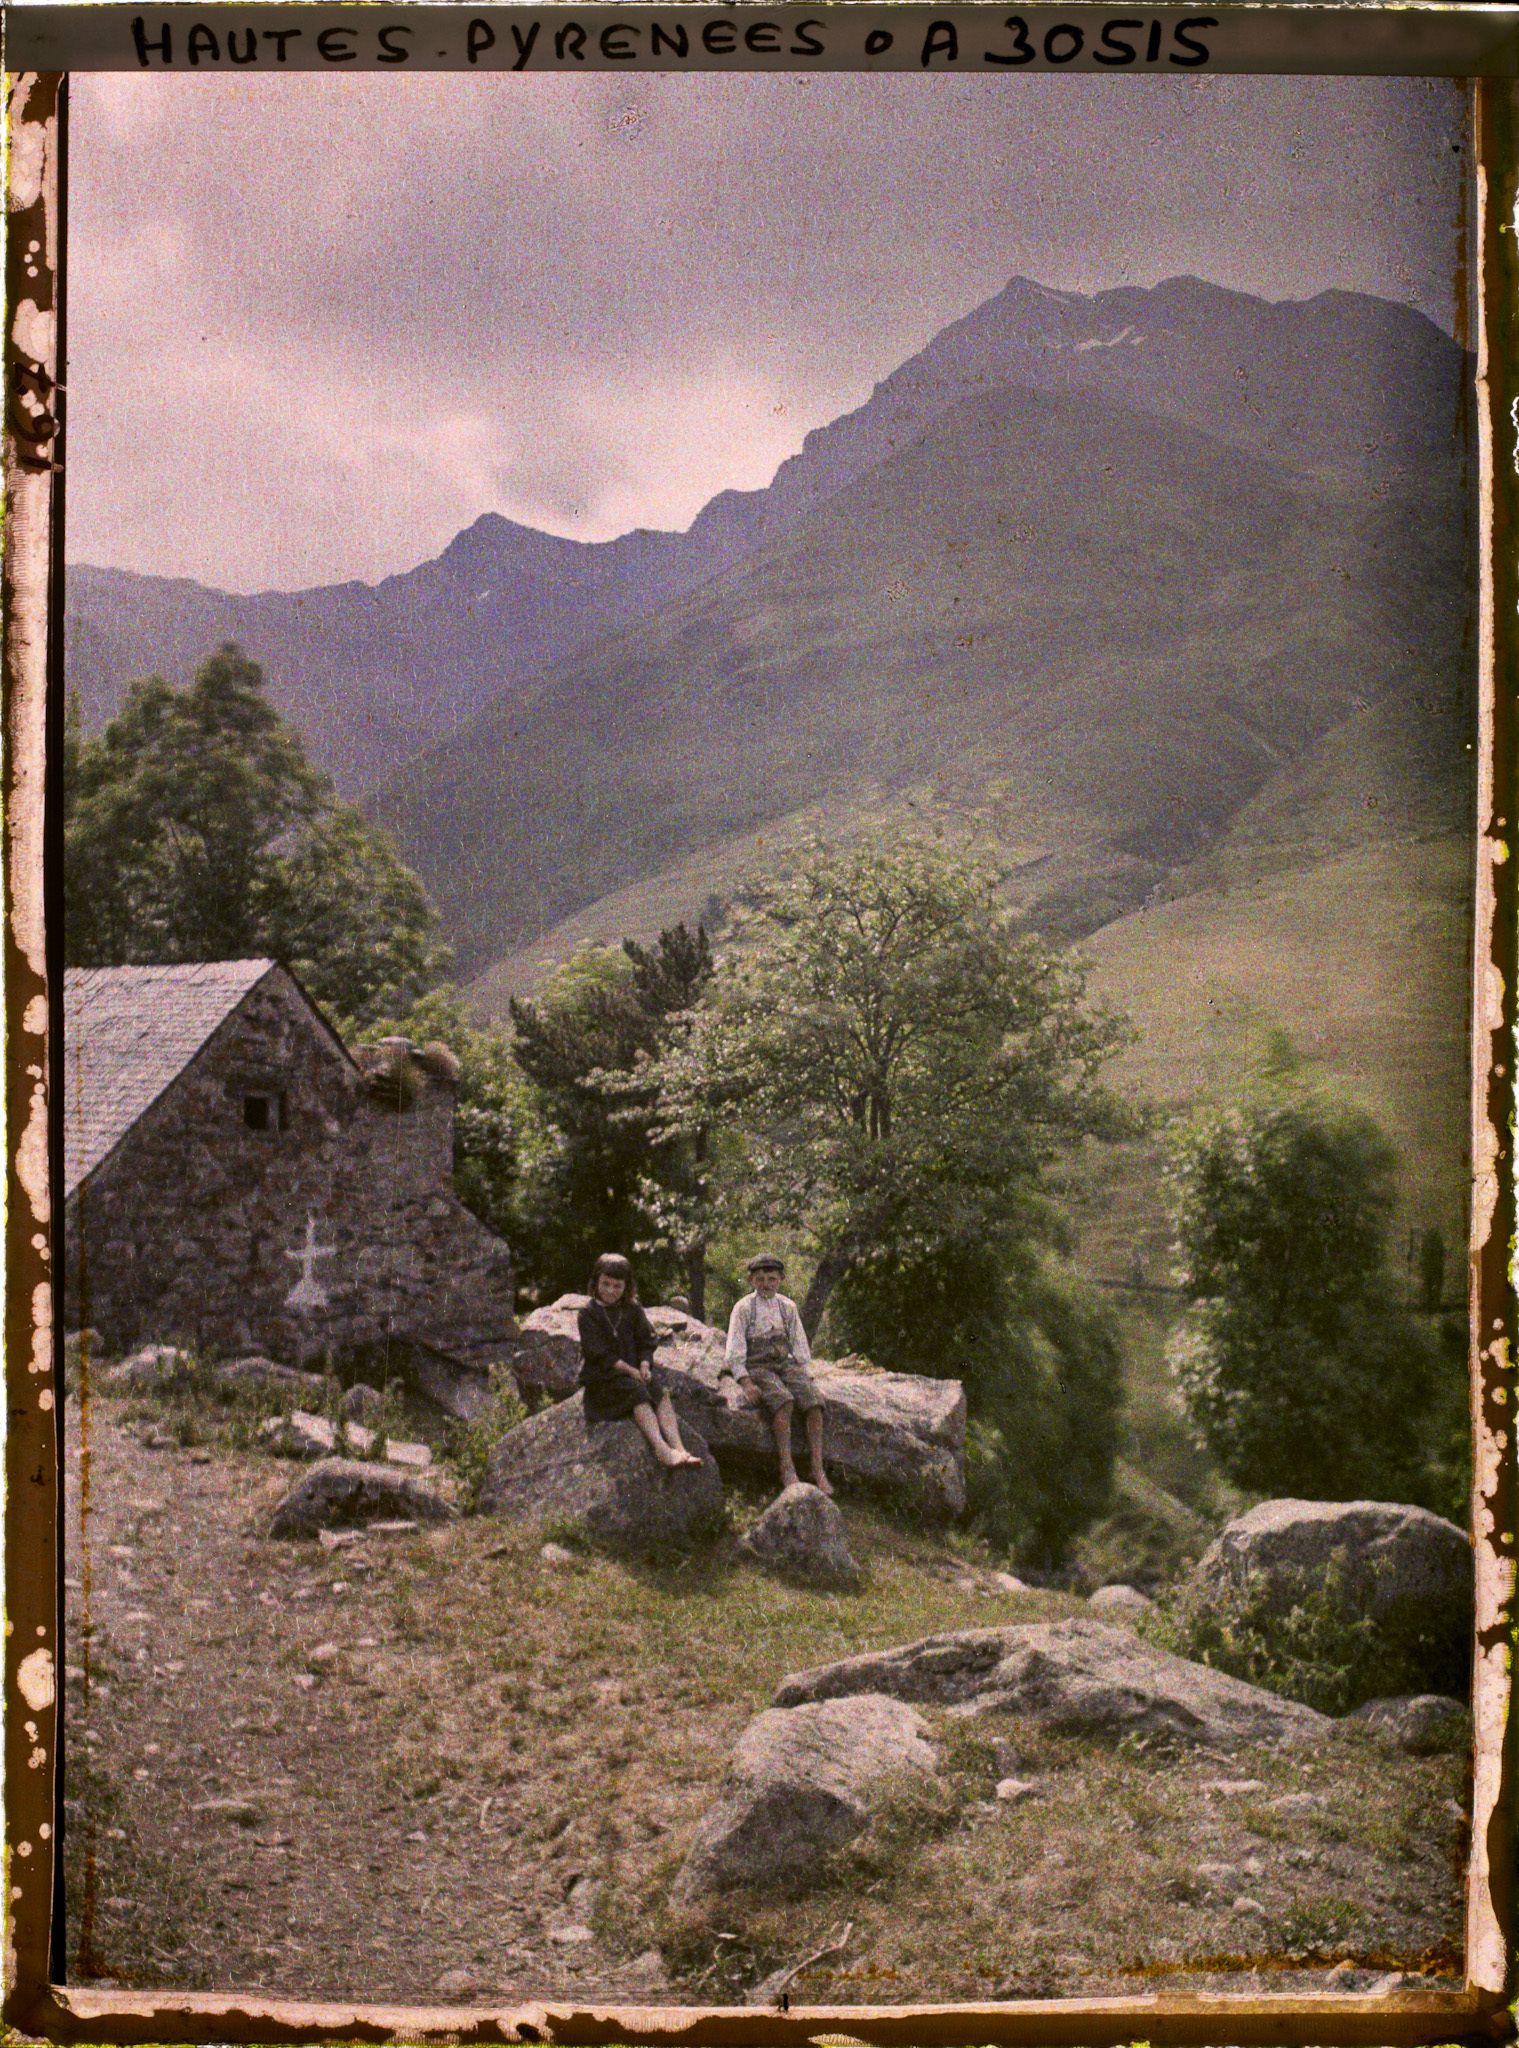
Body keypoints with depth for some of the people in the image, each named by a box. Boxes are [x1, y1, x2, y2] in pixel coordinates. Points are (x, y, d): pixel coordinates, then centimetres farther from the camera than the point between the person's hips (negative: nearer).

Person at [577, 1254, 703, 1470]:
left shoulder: (632, 1310, 11)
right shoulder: (589, 1313, -4)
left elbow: (646, 1343, 10)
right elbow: (600, 1354, -10)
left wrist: (644, 1366, -11)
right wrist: (630, 1371, -16)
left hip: (635, 1369, 4)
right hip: (602, 1376, -4)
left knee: (661, 1389, -24)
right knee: (637, 1391, -32)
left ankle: (678, 1448, -37)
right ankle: (661, 1449, -45)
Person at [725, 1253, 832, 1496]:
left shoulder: (787, 1307, 11)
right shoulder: (743, 1308, 0)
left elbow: (800, 1346, 17)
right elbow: (735, 1350, -3)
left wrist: (803, 1375, 4)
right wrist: (746, 1383, -14)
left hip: (785, 1364, 4)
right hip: (757, 1367, -4)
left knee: (813, 1400, -23)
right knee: (783, 1400, -33)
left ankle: (818, 1468, -23)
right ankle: (787, 1467, -33)